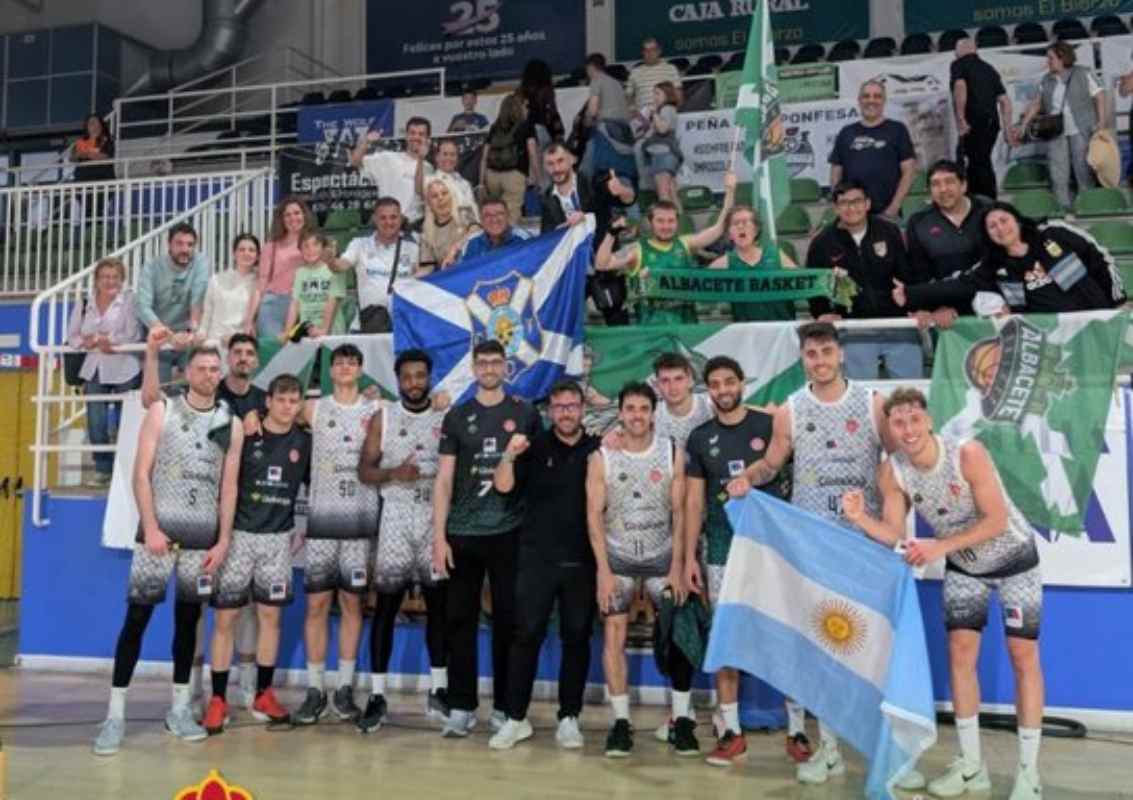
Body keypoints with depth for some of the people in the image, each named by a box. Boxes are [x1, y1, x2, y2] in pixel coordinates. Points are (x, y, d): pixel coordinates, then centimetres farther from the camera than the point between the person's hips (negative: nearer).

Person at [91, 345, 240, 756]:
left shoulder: (231, 425, 6)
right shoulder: (162, 411, -1)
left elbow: (229, 487, 7)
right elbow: (141, 475, -4)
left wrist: (223, 540, 1)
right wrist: (151, 528, -12)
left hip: (203, 537, 3)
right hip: (159, 530, -2)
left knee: (188, 619, 9)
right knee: (136, 616, -3)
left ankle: (180, 709, 19)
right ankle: (116, 713, 3)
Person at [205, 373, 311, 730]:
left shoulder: (304, 441, 3)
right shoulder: (245, 434, -6)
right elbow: (229, 486, -5)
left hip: (278, 538, 3)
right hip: (240, 534, -3)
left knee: (270, 615, 9)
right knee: (226, 617, 0)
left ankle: (263, 695, 20)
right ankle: (218, 700, 8)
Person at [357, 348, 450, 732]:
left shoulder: (446, 418, 5)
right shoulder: (383, 417, 4)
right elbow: (364, 471, 1)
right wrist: (393, 473, -19)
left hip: (436, 518, 1)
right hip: (395, 517, -1)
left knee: (439, 603, 6)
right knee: (386, 605, -1)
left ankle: (438, 692, 17)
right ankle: (377, 697, 4)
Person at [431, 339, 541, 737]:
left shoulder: (525, 415, 6)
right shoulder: (457, 417, 7)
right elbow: (444, 480, 4)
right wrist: (439, 536, -3)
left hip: (510, 533, -1)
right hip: (463, 533, 1)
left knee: (508, 620, 4)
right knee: (460, 620, 4)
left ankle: (504, 706, 15)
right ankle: (461, 707, 13)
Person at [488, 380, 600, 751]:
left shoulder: (598, 449, 5)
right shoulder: (535, 447, 3)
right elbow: (503, 485, -6)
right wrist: (508, 457, -23)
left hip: (582, 562, 1)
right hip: (537, 559, -1)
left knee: (577, 639, 7)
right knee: (527, 636, 1)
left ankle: (569, 719, 17)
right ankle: (516, 718, 10)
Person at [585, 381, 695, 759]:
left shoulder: (672, 453, -3)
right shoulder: (602, 457, -4)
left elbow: (679, 513, -2)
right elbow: (594, 514, -5)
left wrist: (677, 566, -8)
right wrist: (603, 569, -10)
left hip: (662, 557, 0)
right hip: (617, 558, 0)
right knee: (613, 636, -2)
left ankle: (682, 719, 7)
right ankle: (620, 721, 7)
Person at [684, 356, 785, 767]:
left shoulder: (768, 425, 1)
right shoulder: (700, 438, 8)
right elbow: (694, 501, 8)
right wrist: (689, 558, 4)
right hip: (723, 547, 2)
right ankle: (732, 731, 12)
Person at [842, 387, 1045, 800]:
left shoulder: (968, 453, -32)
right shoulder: (891, 472, -17)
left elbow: (997, 520, -30)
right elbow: (894, 535, -15)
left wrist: (940, 547, -37)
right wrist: (860, 518, -34)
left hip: (1014, 558, -4)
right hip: (964, 567, 4)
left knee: (1023, 657, -2)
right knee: (960, 653, 2)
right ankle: (971, 765, 13)